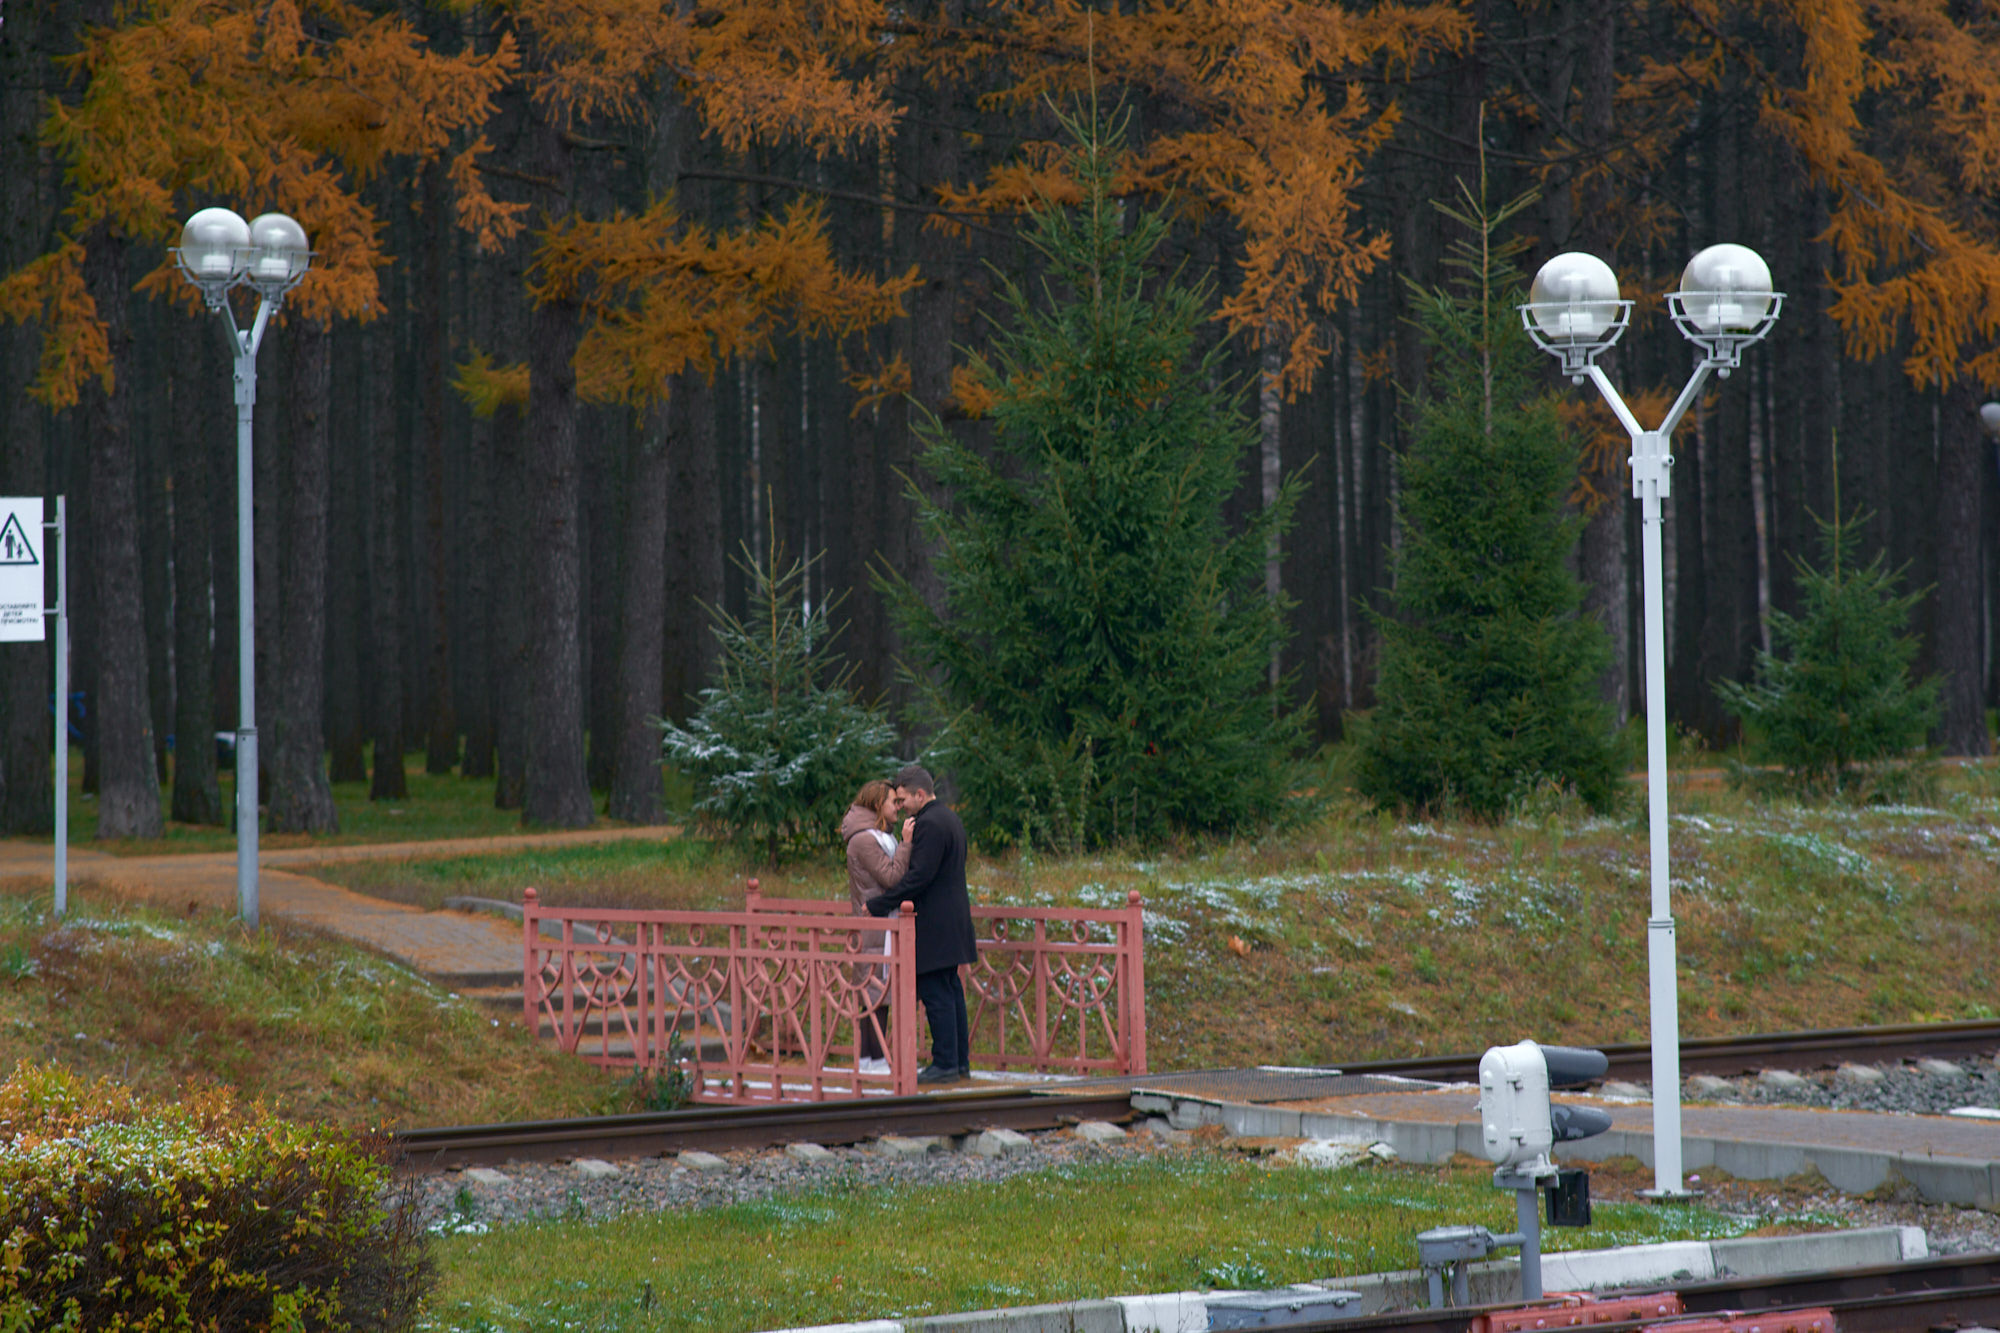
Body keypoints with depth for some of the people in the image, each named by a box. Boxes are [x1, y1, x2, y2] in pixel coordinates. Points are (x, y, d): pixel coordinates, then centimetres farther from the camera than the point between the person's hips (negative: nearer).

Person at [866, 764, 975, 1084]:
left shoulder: (930, 824, -17)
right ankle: (960, 1061, 16)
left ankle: (945, 1064, -6)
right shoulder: (951, 820, 15)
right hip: (952, 921, 10)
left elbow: (919, 876, -22)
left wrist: (878, 905, -17)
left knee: (936, 995, -7)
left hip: (933, 925, -10)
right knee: (951, 992, 13)